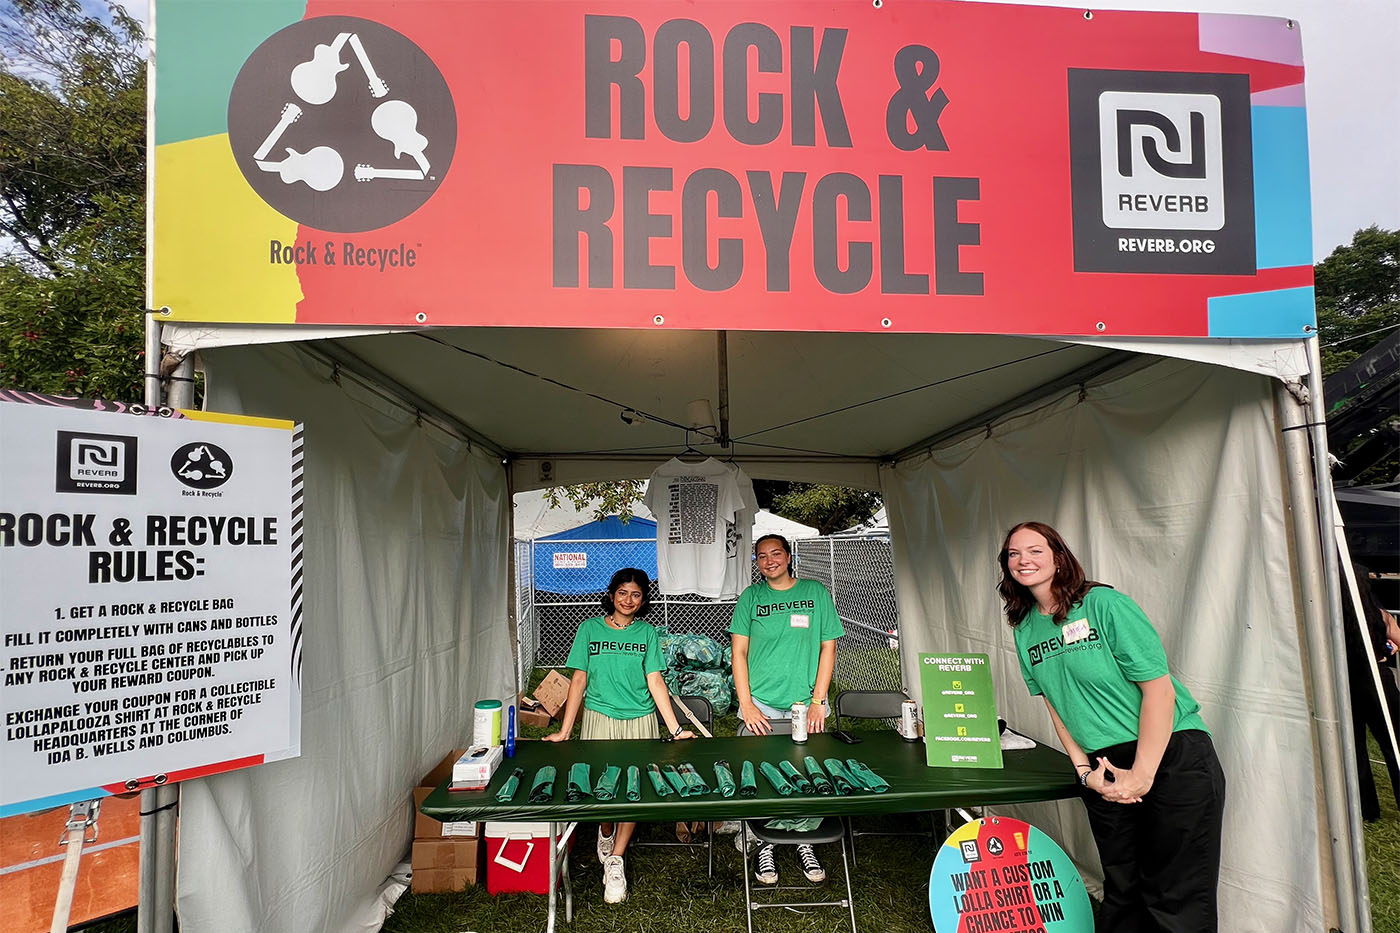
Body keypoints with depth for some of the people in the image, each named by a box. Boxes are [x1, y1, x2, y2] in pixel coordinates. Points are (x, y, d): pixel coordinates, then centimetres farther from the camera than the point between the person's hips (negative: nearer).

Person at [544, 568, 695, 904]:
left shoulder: (646, 633, 3)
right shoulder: (590, 629, 1)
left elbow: (655, 681, -1)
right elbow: (579, 679, 0)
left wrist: (675, 729, -10)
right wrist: (564, 731, -5)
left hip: (639, 721, 1)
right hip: (599, 719, 0)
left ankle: (615, 859, 15)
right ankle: (605, 832, 32)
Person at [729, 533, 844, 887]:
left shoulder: (816, 592, 4)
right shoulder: (751, 597, 3)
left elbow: (828, 648, 3)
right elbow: (738, 652, 2)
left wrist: (817, 701, -4)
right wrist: (746, 705, -7)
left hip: (806, 708, 1)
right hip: (761, 710, 0)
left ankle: (804, 842, 22)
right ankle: (764, 845, 17)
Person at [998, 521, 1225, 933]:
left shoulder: (1105, 604, -14)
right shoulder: (1026, 629, 5)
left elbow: (1160, 688, -15)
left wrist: (1142, 774, -15)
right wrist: (1085, 772, 0)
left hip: (1172, 758, -5)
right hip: (1106, 768, 5)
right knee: (1121, 894, 13)